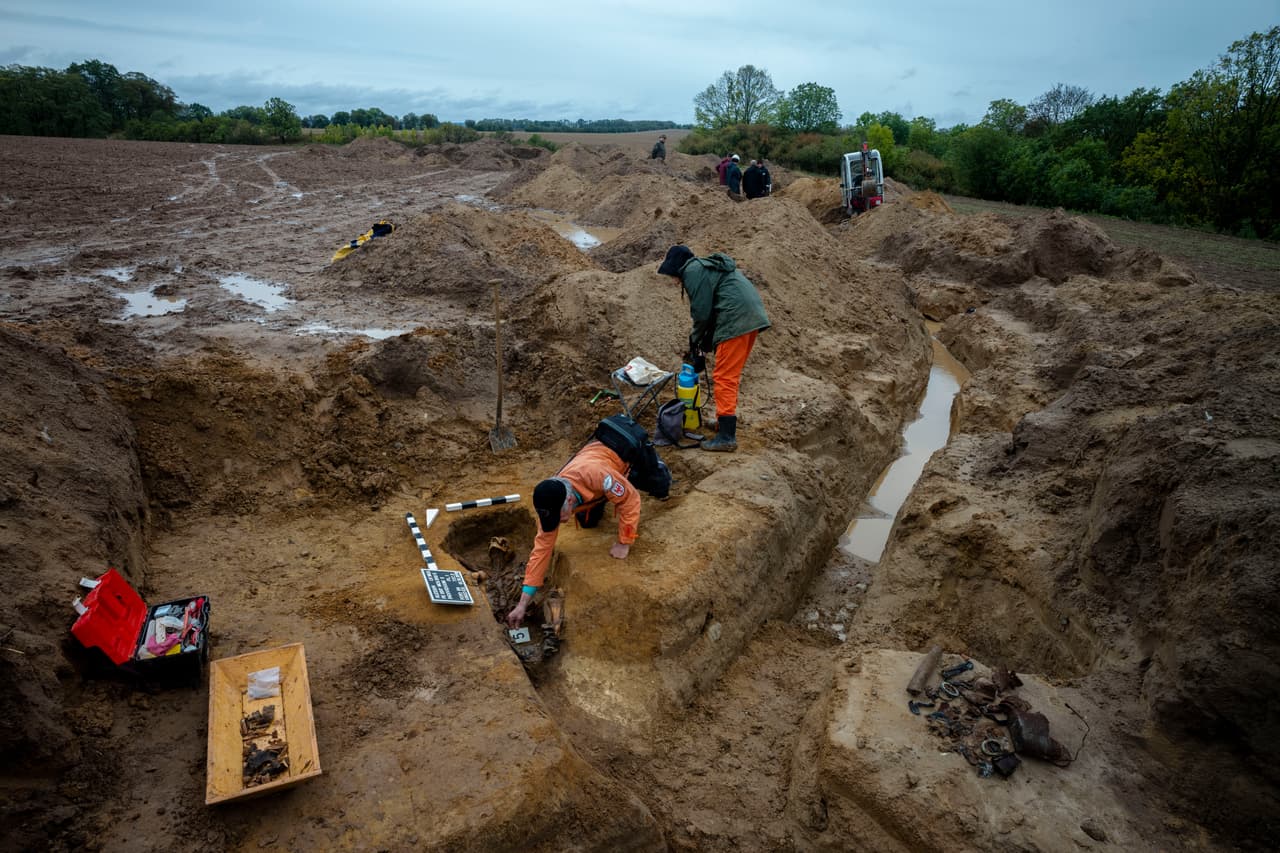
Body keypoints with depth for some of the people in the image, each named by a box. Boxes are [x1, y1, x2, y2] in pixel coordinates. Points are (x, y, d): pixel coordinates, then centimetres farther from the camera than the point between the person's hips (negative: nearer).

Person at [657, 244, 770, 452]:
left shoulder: (692, 271, -3)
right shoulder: (708, 267, 28)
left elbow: (702, 311, -9)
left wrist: (695, 340, 7)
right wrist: (706, 342, 19)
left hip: (736, 321, -10)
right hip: (752, 317, 10)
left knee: (724, 377, -7)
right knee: (731, 374, 20)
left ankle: (727, 437, -7)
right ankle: (726, 421, 31)